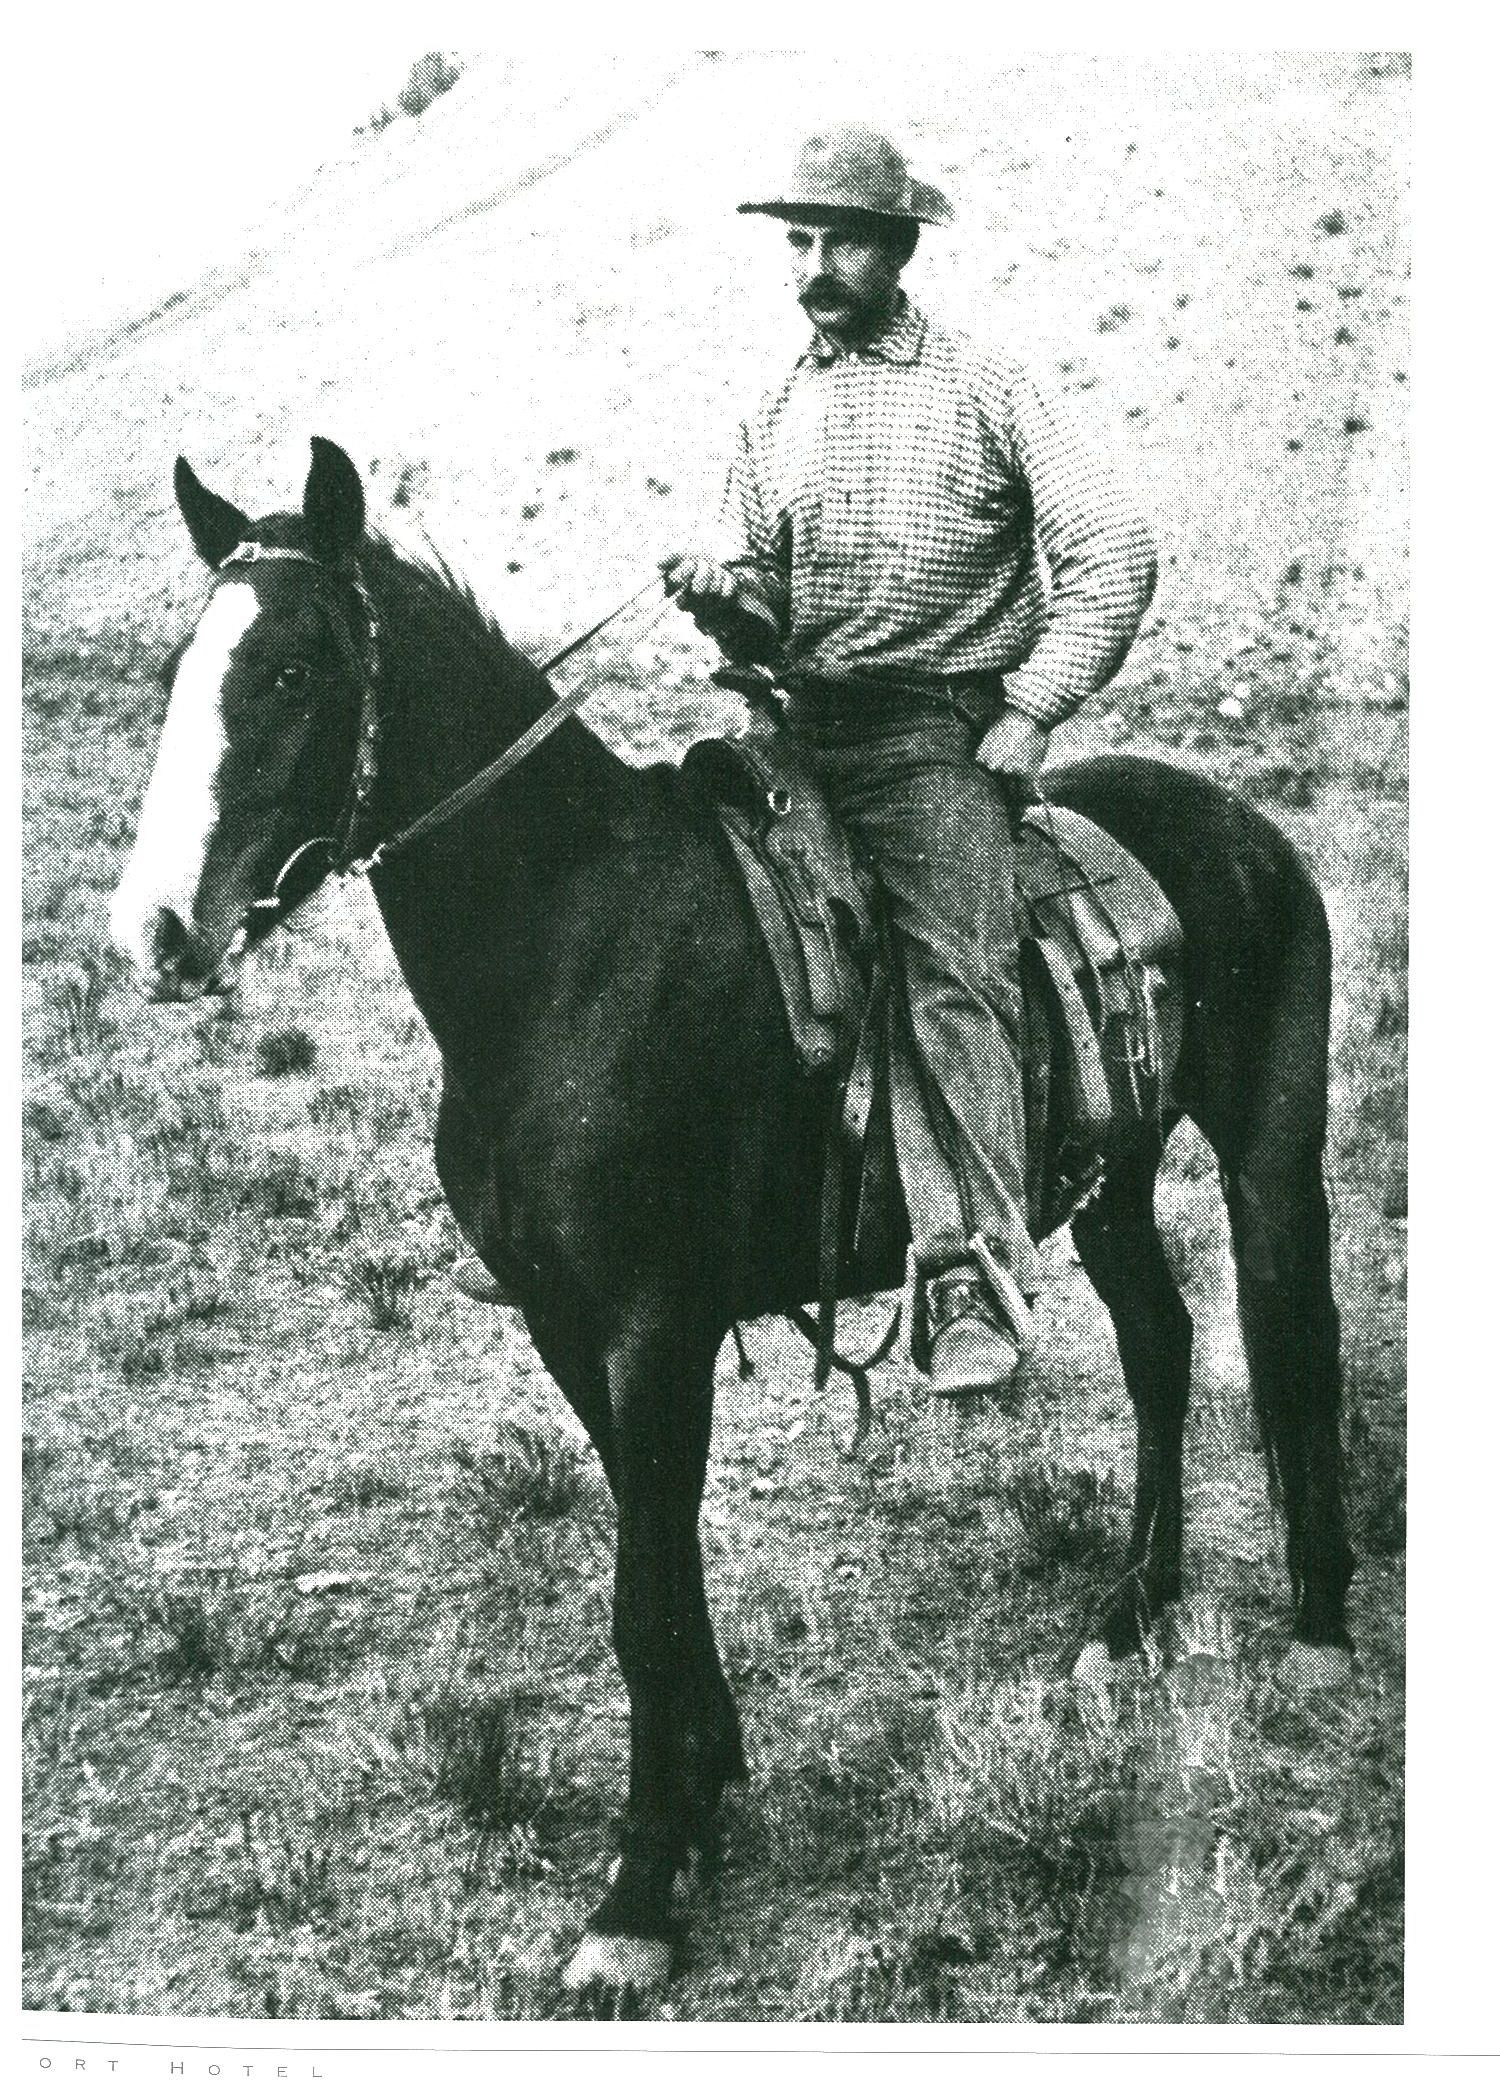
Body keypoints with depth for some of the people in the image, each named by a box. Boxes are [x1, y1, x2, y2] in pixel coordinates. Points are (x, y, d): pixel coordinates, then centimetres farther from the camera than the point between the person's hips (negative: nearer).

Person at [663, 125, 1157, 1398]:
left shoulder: (985, 388, 5)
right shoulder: (777, 419, 18)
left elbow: (1113, 555, -2)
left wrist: (1033, 711, -8)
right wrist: (721, 592, -5)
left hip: (943, 732, -5)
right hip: (807, 738, 5)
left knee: (956, 979, -17)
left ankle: (986, 1275, -13)